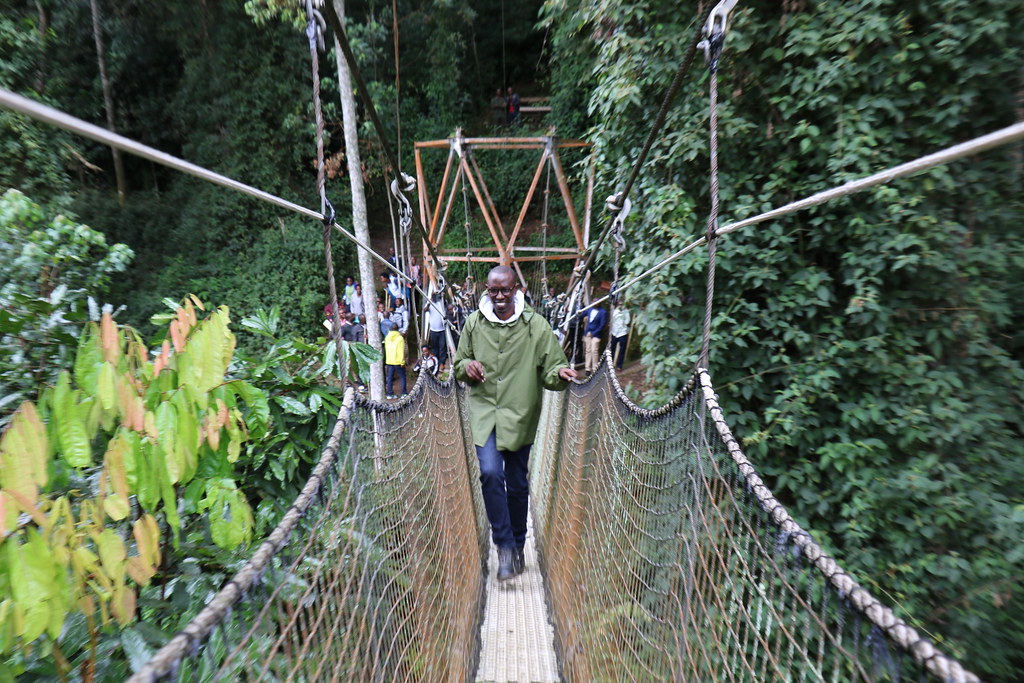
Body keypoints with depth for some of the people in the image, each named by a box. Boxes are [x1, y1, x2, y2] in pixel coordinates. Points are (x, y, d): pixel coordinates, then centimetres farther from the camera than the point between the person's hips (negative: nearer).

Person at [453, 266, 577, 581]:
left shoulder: (536, 325, -5)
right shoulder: (474, 323, 3)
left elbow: (550, 369, -4)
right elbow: (458, 362, 13)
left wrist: (559, 373, -26)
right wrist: (467, 366, -10)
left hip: (520, 414, -1)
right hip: (484, 411, 1)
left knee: (517, 484, 10)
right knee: (490, 472, -16)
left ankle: (518, 546, 35)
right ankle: (505, 546, 7)